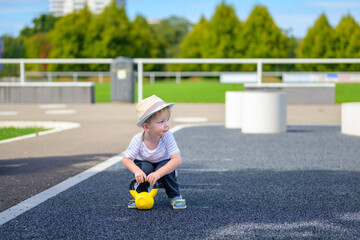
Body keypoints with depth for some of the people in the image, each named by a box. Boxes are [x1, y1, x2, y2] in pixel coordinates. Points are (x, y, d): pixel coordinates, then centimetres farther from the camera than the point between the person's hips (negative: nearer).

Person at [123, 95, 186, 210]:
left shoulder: (167, 137, -33)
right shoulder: (138, 140, -31)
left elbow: (177, 160, -37)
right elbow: (126, 159, -19)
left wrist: (158, 173, -47)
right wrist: (137, 171, -39)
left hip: (163, 163, 0)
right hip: (144, 163, 0)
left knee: (164, 167, -32)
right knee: (145, 168, -32)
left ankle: (175, 196, -7)